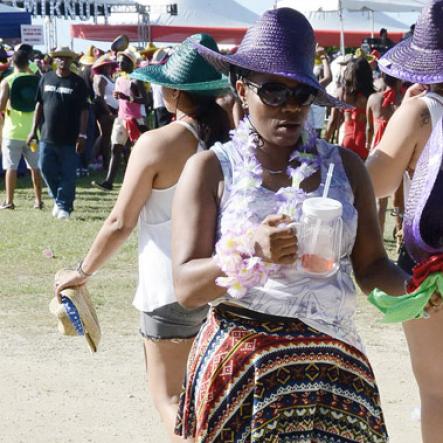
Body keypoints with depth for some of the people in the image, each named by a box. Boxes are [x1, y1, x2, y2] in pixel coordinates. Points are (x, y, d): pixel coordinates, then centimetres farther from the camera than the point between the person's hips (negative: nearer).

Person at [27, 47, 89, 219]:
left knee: (68, 174, 0)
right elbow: (39, 104, 12)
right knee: (46, 169, 5)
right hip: (47, 136, 3)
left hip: (69, 138, -3)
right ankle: (59, 198, 25)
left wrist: (82, 135, -12)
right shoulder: (46, 79, 8)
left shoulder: (77, 82, -2)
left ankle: (64, 206, 10)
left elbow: (83, 110, -4)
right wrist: (34, 129, 8)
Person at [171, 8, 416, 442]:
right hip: (242, 371, -2)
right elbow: (186, 288, -9)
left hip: (335, 368, 3)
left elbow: (371, 266, 6)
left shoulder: (344, 165, 7)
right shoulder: (211, 168, -1)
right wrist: (249, 252, -26)